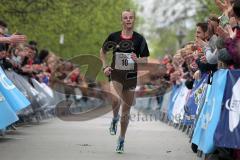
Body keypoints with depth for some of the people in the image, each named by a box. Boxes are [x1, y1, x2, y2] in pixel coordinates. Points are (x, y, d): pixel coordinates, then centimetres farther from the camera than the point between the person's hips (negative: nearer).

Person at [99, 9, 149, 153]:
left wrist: (137, 60, -20)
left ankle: (122, 139, 27)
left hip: (131, 77, 1)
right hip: (116, 75, -1)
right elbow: (103, 51, 15)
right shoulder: (114, 37, -1)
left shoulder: (139, 39, -2)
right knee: (116, 99, -30)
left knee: (126, 111, 9)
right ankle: (115, 119, 4)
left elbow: (145, 60, 2)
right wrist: (105, 66, 1)